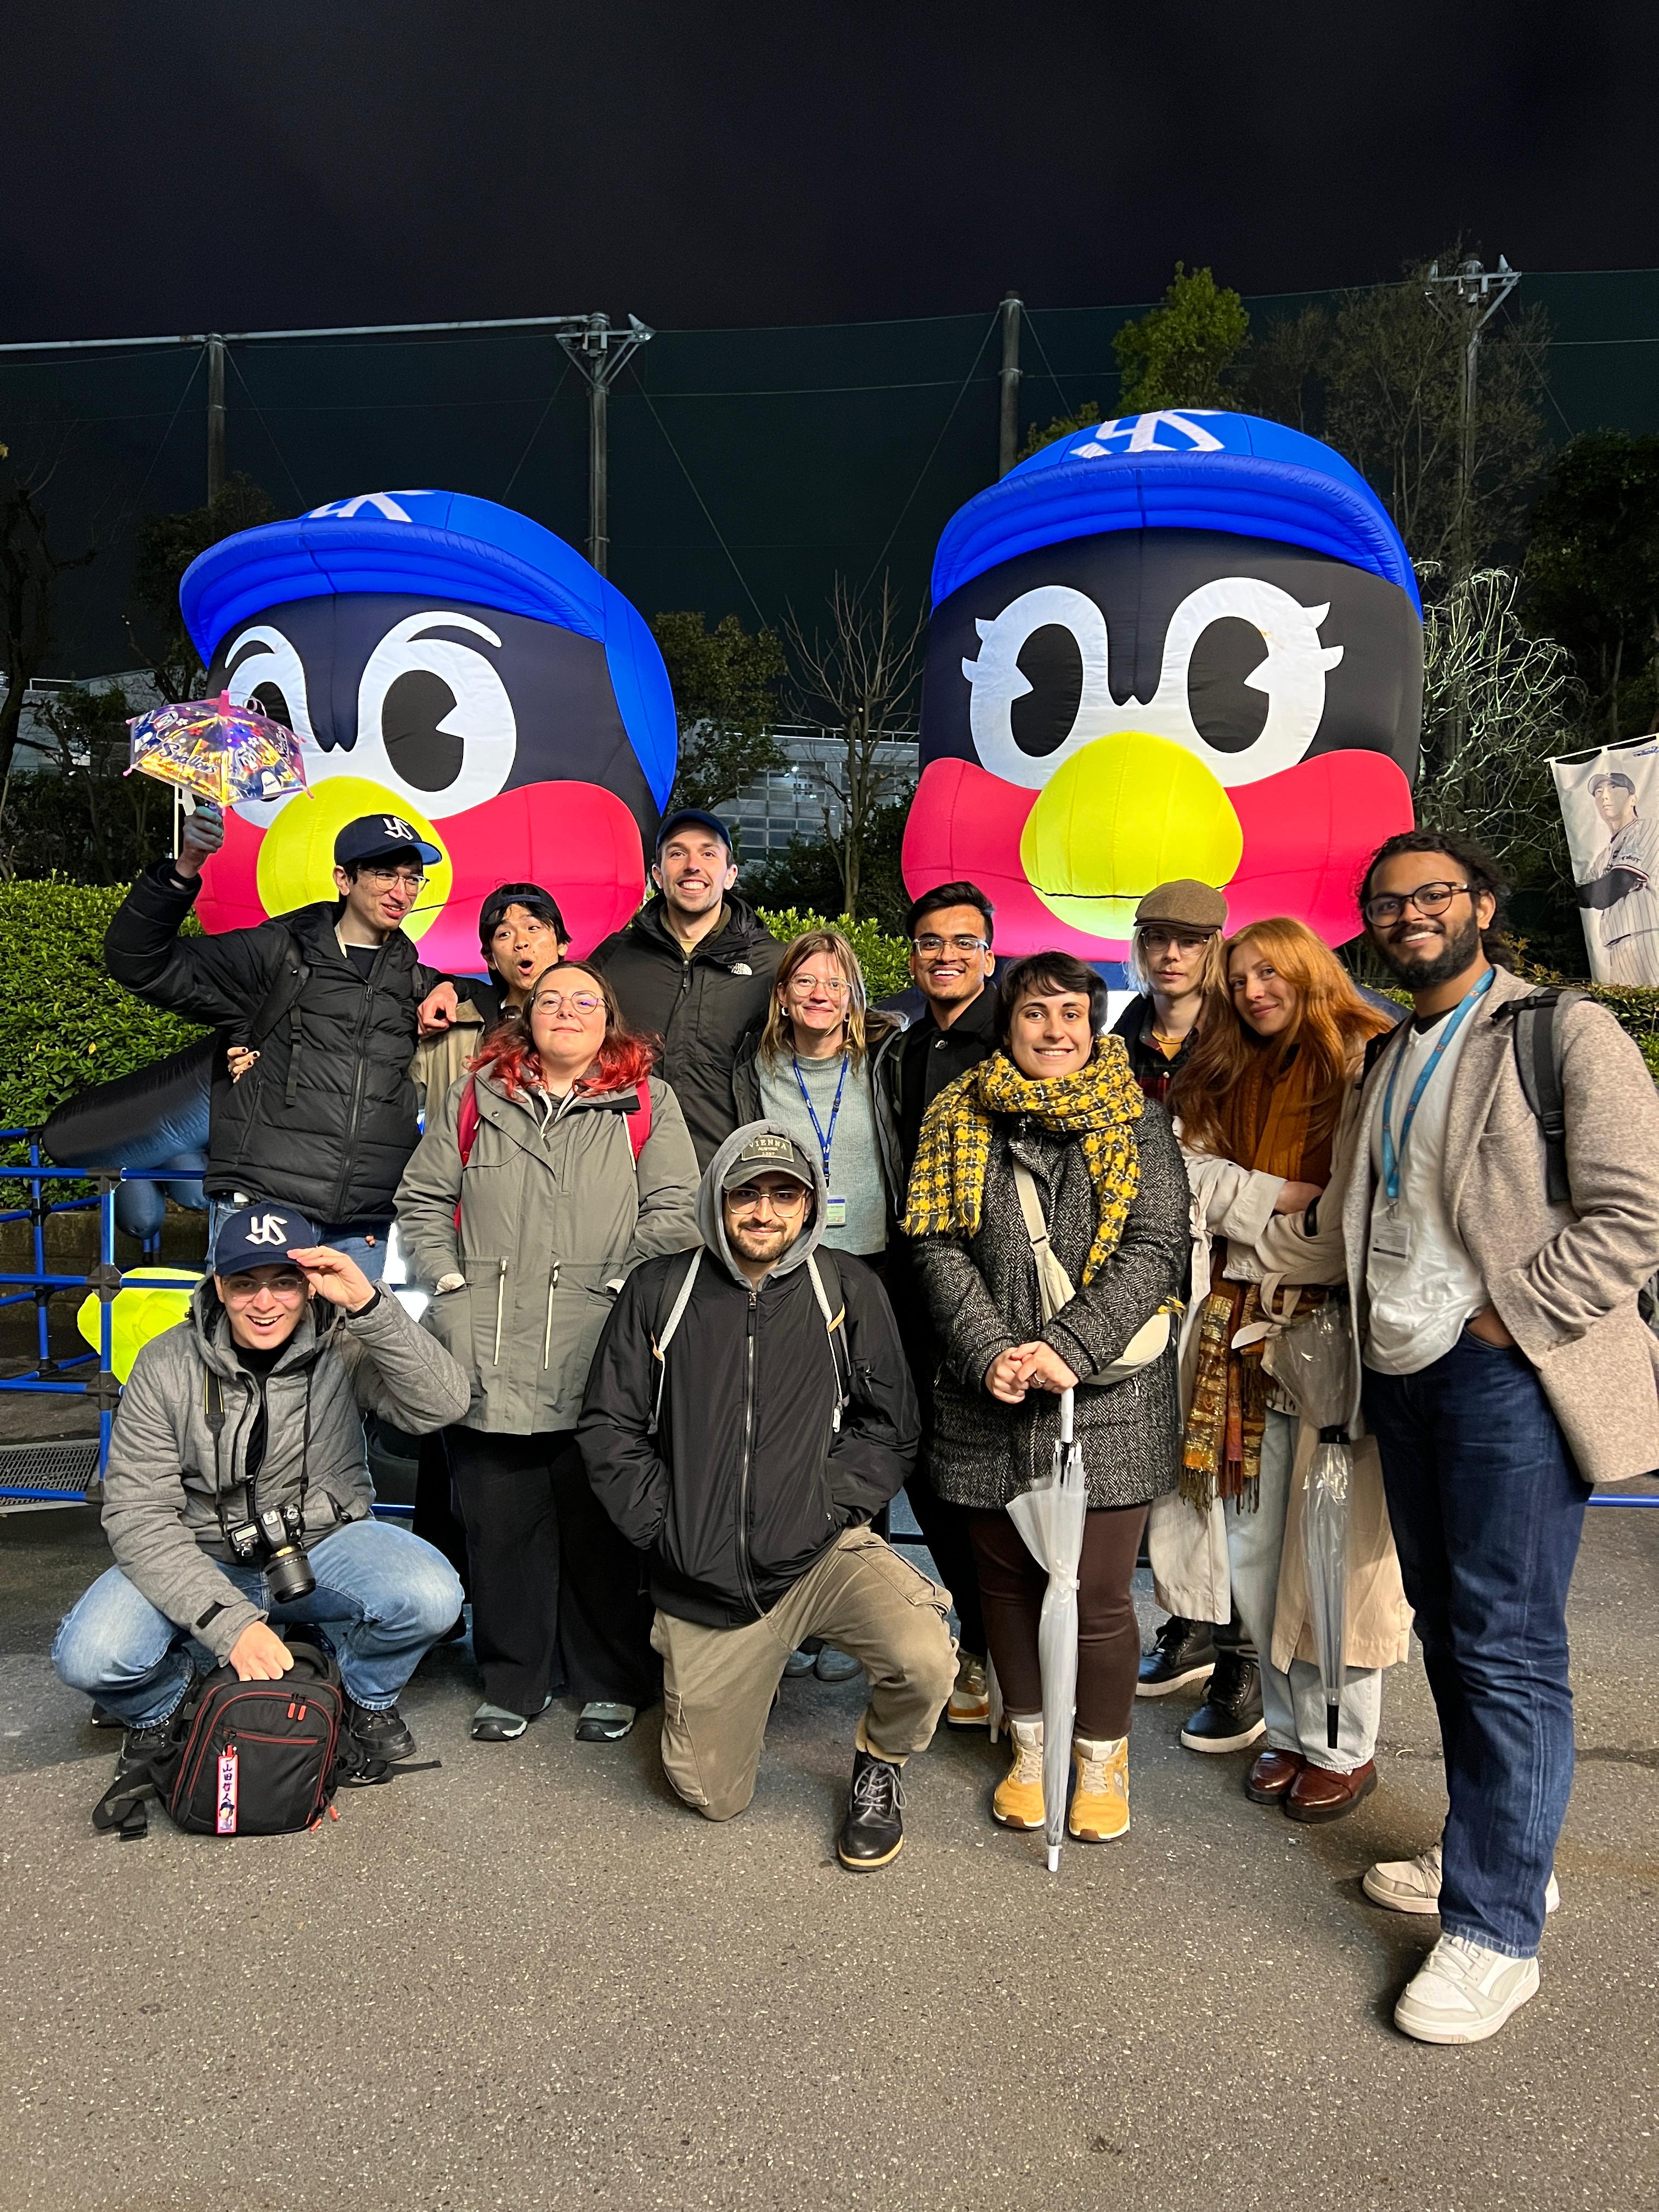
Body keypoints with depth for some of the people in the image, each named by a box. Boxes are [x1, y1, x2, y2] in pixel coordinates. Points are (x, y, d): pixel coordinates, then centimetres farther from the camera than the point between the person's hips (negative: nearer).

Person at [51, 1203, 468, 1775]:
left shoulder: (345, 1345, -13)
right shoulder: (167, 1366, -13)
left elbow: (442, 1406, -28)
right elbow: (139, 1516, -15)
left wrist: (368, 1304, -40)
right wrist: (232, 1624, -27)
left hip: (324, 1546, 0)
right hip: (203, 1560, 1)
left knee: (431, 1597, -28)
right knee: (89, 1657, -26)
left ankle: (369, 1696, 8)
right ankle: (158, 1706, 13)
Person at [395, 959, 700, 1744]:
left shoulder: (648, 1103, 8)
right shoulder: (475, 1099, 15)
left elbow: (675, 1210, 0)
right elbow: (421, 1200, 16)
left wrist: (619, 1286, -9)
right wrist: (449, 1279, 3)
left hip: (601, 1361, -2)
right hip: (489, 1360, 2)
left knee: (601, 1526, 5)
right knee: (500, 1525, 8)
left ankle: (612, 1682, 22)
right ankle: (513, 1682, 24)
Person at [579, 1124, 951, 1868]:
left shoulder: (848, 1289, 1)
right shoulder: (658, 1291, 2)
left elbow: (889, 1424, 3)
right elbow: (608, 1429, 3)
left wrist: (827, 1506, -10)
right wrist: (664, 1527, -6)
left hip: (823, 1552, -1)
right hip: (704, 1581, 1)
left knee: (924, 1662, -30)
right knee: (711, 1798, 8)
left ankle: (877, 1771, 5)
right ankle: (748, 1676, 40)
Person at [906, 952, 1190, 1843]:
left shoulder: (1136, 1124, 3)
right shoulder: (960, 1119, 7)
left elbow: (1155, 1249, -6)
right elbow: (938, 1246, 0)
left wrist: (1065, 1347, -18)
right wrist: (991, 1353, -14)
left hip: (1107, 1397, -2)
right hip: (989, 1399, 2)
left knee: (1097, 1592, 1)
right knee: (1005, 1576, 14)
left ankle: (1103, 1758, 26)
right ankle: (1031, 1744, 35)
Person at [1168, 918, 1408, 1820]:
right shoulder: (1227, 1078, 17)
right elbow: (1186, 1169, 6)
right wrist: (1275, 1197, -8)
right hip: (1249, 1337, 6)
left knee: (1337, 1545, 0)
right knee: (1253, 1551, 9)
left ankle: (1344, 1747, 17)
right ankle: (1288, 1730, 25)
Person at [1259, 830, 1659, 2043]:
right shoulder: (1387, 1062, 17)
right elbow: (1337, 1230, 19)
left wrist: (1509, 1318, -16)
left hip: (1508, 1376, -7)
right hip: (1404, 1374, 7)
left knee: (1508, 1650, -3)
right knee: (1450, 1629, 15)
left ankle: (1497, 1929, 7)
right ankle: (1490, 1853, 30)